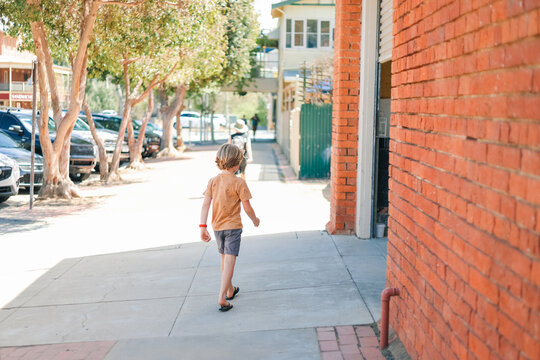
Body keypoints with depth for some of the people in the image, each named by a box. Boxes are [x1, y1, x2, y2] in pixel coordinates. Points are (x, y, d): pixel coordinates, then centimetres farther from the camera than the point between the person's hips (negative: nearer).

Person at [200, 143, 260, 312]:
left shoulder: (213, 181, 0)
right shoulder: (239, 182, -13)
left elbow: (205, 204, -5)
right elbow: (247, 208, -10)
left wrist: (203, 227, -5)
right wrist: (255, 219, 8)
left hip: (217, 227, 5)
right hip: (233, 226, -5)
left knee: (224, 258, 21)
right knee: (230, 260, -6)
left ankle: (230, 290, 37)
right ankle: (222, 298, -16)